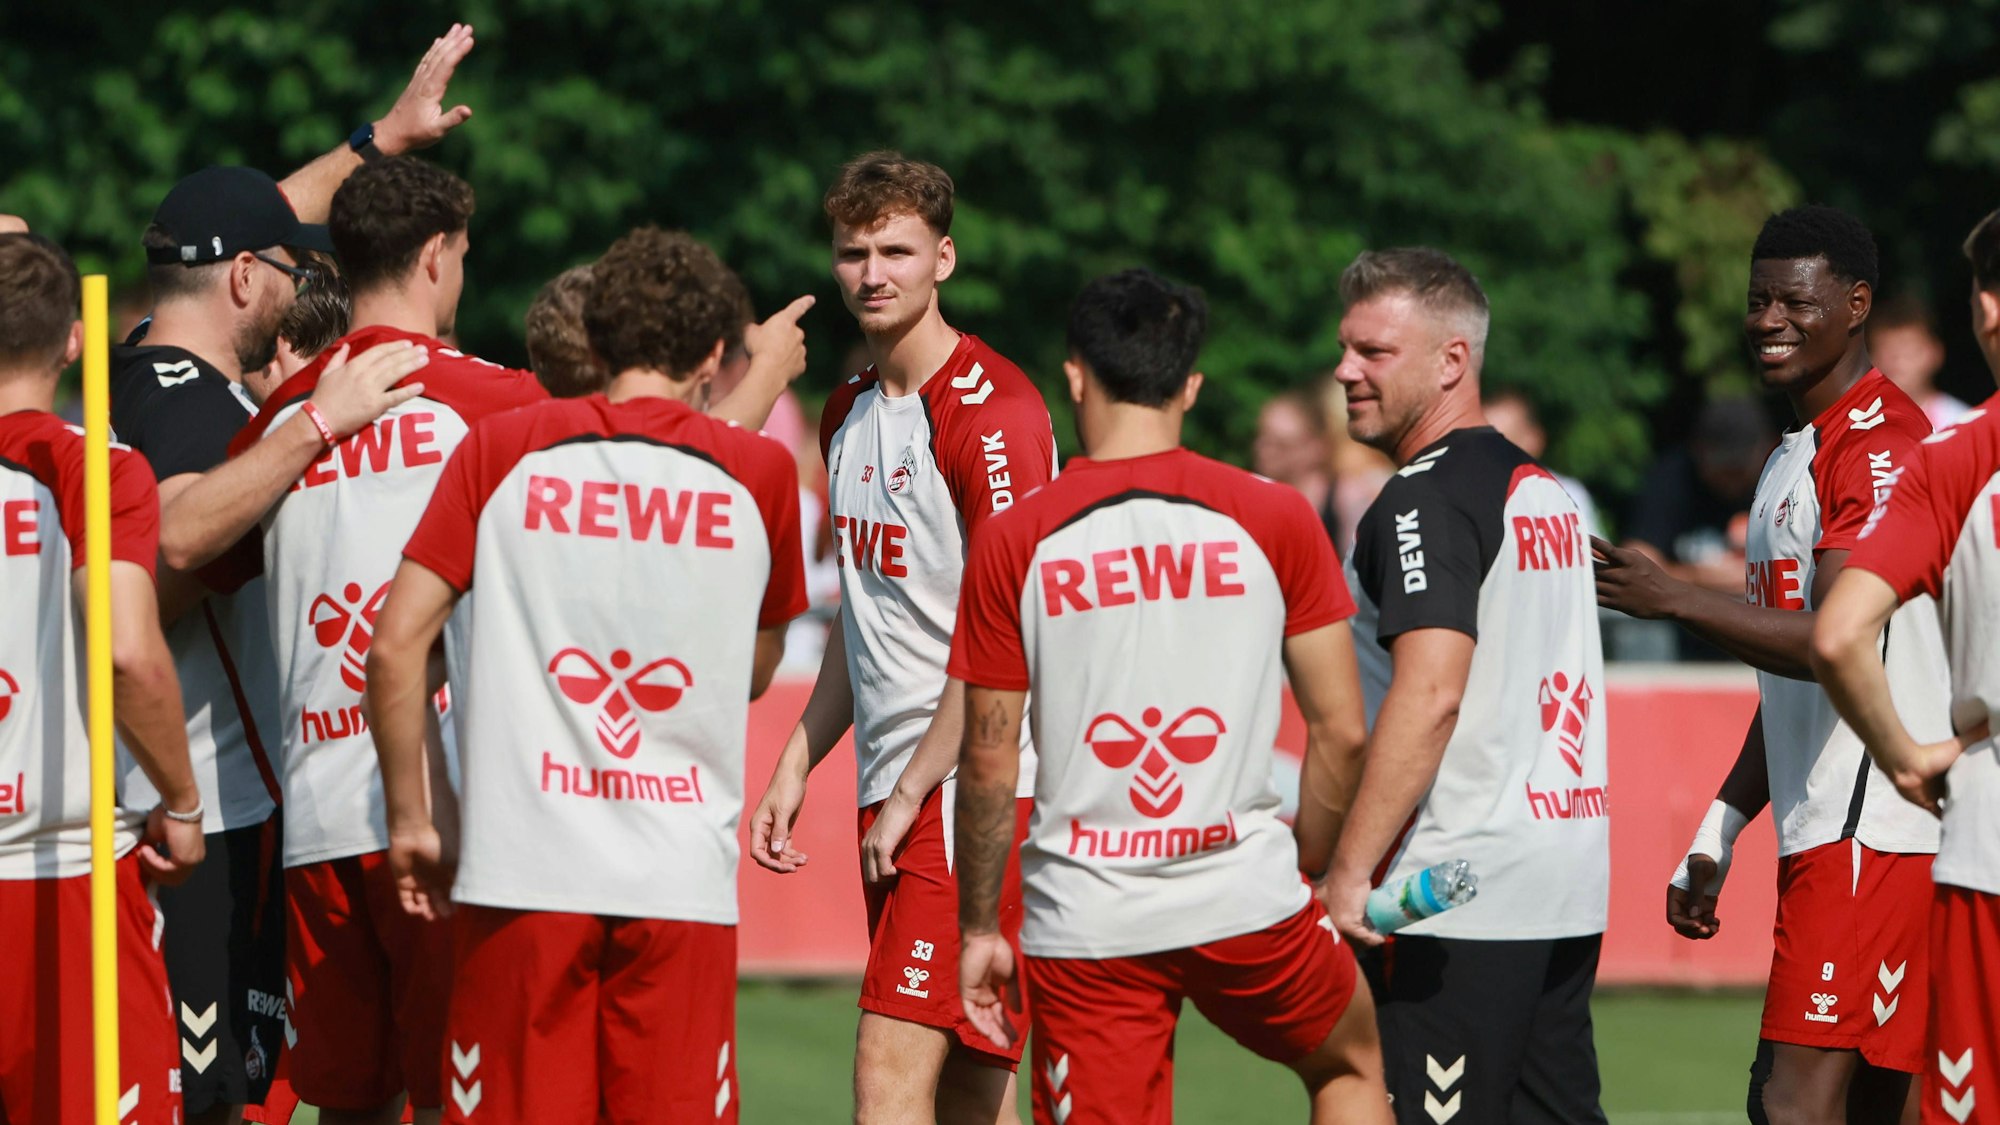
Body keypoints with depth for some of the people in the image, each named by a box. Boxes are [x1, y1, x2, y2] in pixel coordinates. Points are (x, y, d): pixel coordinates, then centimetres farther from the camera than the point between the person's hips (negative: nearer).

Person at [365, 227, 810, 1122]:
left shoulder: (501, 449, 3)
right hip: (685, 879, 0)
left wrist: (408, 822, 10)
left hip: (522, 873, 0)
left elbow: (396, 645, 0)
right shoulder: (759, 470, 4)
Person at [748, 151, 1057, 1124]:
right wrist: (796, 767, 17)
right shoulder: (849, 413, 16)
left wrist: (909, 795, -15)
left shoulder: (995, 410, -12)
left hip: (971, 789, -8)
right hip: (891, 789, 8)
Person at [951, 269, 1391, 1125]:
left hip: (1084, 925, -1)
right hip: (1246, 901, 1)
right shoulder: (1274, 519, -1)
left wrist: (977, 928, 11)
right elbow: (1341, 732, 1)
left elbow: (989, 764, -1)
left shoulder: (1012, 543, -3)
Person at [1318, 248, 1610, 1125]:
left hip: (1456, 895, -9)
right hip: (1571, 886, 9)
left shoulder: (1426, 501, -12)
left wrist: (1348, 871, -22)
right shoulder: (1546, 492, 17)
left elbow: (1430, 695, -22)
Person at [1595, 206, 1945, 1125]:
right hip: (1819, 834, 10)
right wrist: (1715, 839, 24)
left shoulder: (1879, 444, -11)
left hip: (1870, 831, -10)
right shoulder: (1795, 457, 22)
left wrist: (1672, 599, -17)